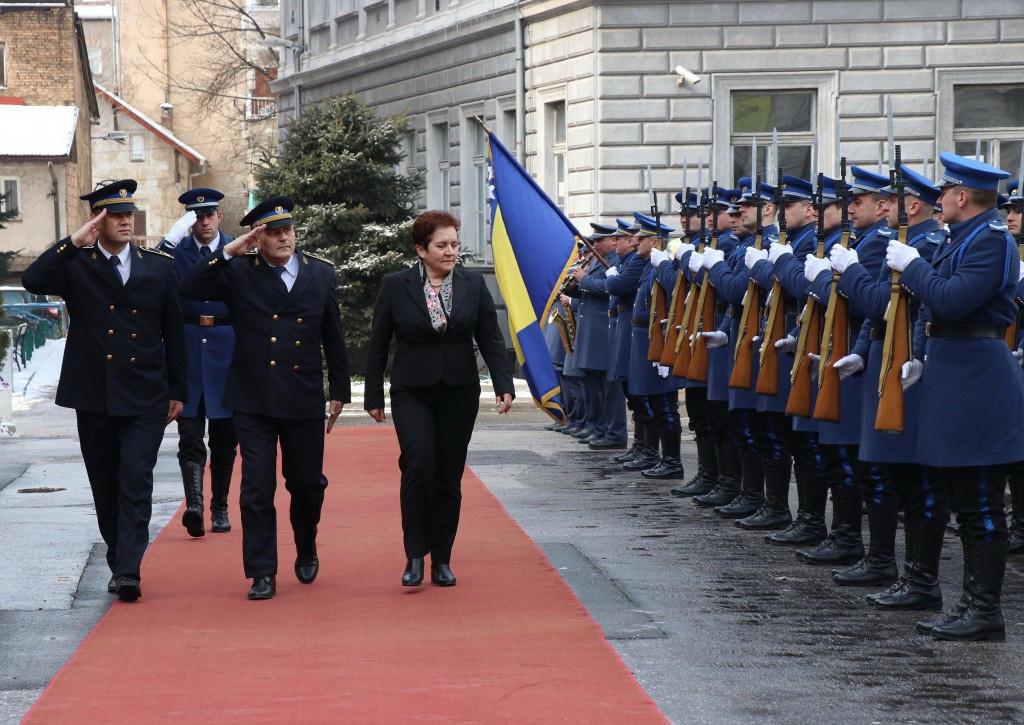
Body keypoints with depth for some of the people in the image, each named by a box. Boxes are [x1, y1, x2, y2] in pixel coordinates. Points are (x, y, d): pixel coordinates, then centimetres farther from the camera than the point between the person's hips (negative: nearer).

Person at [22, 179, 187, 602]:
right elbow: (33, 281, -17)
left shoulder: (158, 268, 7)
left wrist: (177, 392, 10)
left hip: (145, 399, -1)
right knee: (106, 487, 9)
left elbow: (174, 333, 12)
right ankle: (119, 564, 22)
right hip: (94, 399, 1)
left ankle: (128, 572, -15)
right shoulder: (76, 266, 3)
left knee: (136, 483, -11)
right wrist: (75, 243, -20)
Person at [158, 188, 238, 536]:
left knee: (224, 439, 8)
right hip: (186, 354, -1)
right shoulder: (175, 252, 5)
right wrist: (172, 237, -19)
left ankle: (220, 508, 20)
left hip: (226, 355, 1)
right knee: (190, 437, -10)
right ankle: (194, 504, -18)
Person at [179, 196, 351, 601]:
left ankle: (306, 551, 37)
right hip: (254, 401, -2)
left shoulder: (320, 274, 6)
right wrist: (228, 253, -18)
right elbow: (190, 288, -14)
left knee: (307, 483, 11)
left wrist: (340, 391, 11)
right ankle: (262, 574, 3)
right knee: (257, 488, -4)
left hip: (304, 400, 2)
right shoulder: (239, 272, 0)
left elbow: (333, 337, 11)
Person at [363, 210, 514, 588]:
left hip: (459, 394, 2)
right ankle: (415, 554, -9)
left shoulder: (473, 285, 4)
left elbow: (491, 340, 4)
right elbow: (377, 344, 3)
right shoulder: (395, 286, -2)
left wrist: (504, 385, -8)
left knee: (448, 478, 5)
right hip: (412, 393, -2)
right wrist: (373, 397, 3)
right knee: (419, 465, -20)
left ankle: (442, 560, 15)